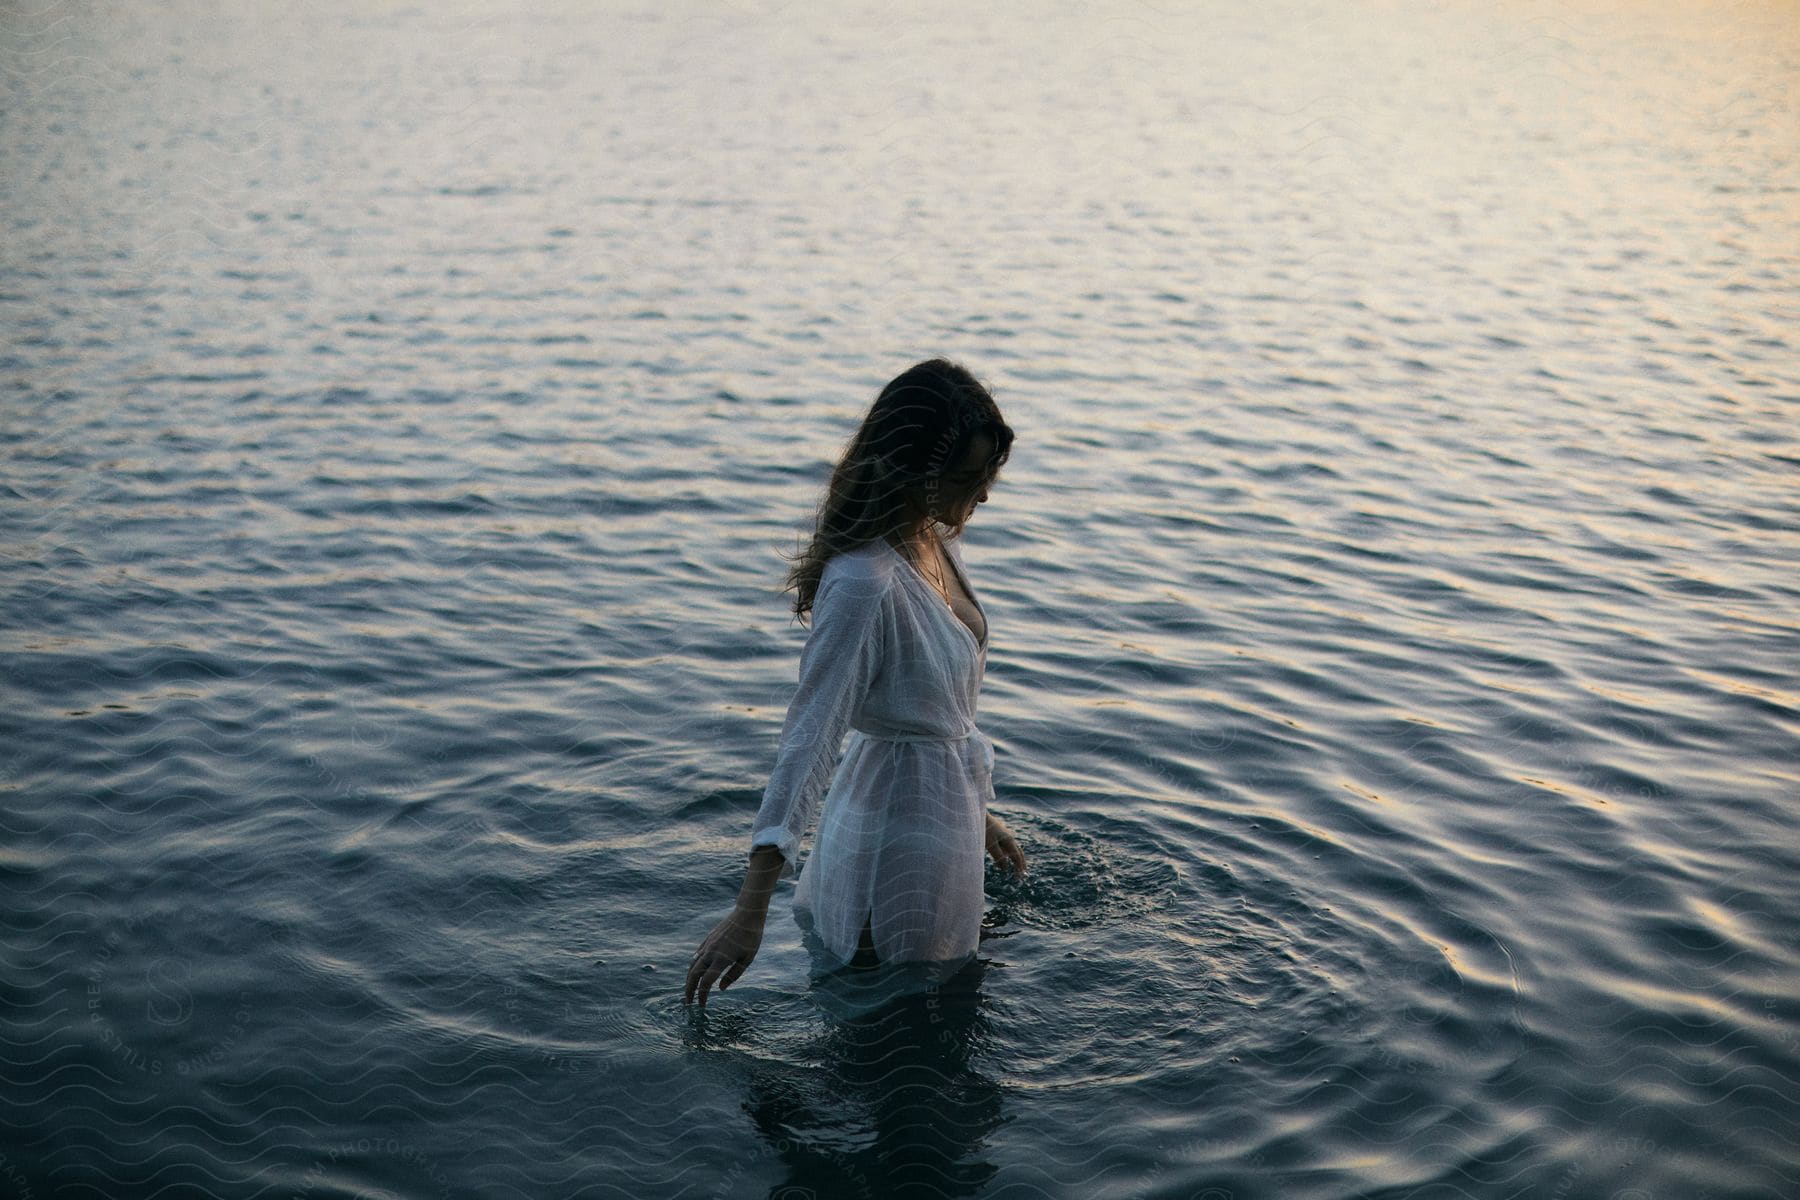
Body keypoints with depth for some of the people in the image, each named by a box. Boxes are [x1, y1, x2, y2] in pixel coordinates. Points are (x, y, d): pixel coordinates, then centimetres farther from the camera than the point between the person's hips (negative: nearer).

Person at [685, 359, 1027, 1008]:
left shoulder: (938, 541, 0)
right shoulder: (862, 584, -29)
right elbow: (808, 736, -31)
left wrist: (976, 813, 22)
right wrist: (750, 910, -31)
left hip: (943, 808, 9)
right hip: (896, 827, -9)